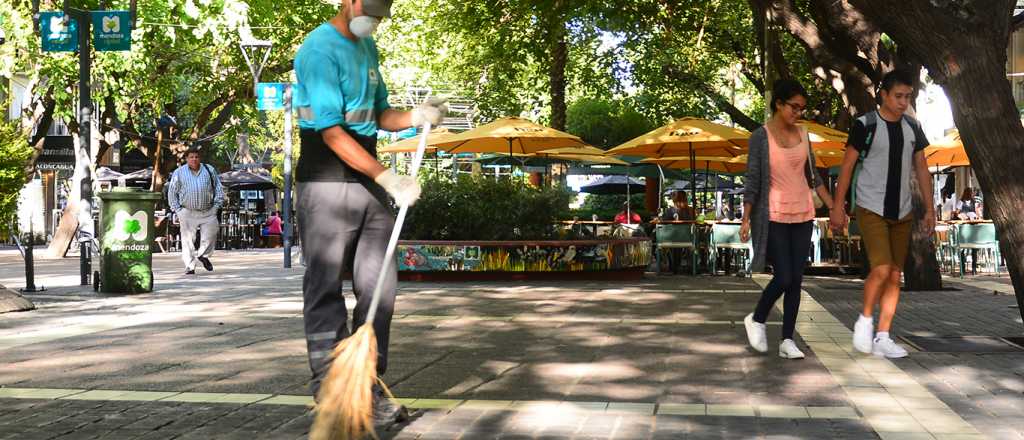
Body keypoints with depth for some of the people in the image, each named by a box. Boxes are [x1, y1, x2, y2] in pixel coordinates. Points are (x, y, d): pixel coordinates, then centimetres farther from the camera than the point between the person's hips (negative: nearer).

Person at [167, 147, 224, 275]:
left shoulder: (209, 170, 9)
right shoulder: (179, 172, 5)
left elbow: (218, 188, 14)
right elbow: (172, 193, 9)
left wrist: (217, 205, 5)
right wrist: (177, 210, 2)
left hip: (208, 212, 1)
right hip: (187, 212, -1)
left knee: (210, 236, 0)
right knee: (188, 240, -3)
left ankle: (203, 255, 26)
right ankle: (190, 266, 4)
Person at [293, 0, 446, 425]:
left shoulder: (367, 47, 15)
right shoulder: (320, 49, -12)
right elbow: (331, 131, -20)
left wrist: (417, 117, 0)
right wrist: (388, 178, -24)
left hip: (369, 182, 8)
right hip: (327, 180, -8)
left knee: (379, 286, 6)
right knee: (325, 290, -3)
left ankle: (369, 390, 13)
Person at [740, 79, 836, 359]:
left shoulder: (802, 135, 8)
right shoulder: (761, 137, -7)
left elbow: (813, 176, 15)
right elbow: (752, 180, -7)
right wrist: (746, 219, -12)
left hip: (802, 216, 5)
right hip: (773, 218, -5)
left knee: (796, 280, 3)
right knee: (783, 278, -10)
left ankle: (787, 340, 9)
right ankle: (756, 320, 15)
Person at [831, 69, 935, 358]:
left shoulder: (913, 128, 8)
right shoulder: (865, 125, -6)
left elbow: (921, 170, 13)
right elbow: (847, 166, -4)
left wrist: (930, 209, 9)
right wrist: (838, 207, -7)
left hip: (902, 212, 5)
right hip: (871, 209, -5)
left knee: (895, 275, 4)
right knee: (881, 269, -18)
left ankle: (882, 338, 11)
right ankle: (865, 319, 6)